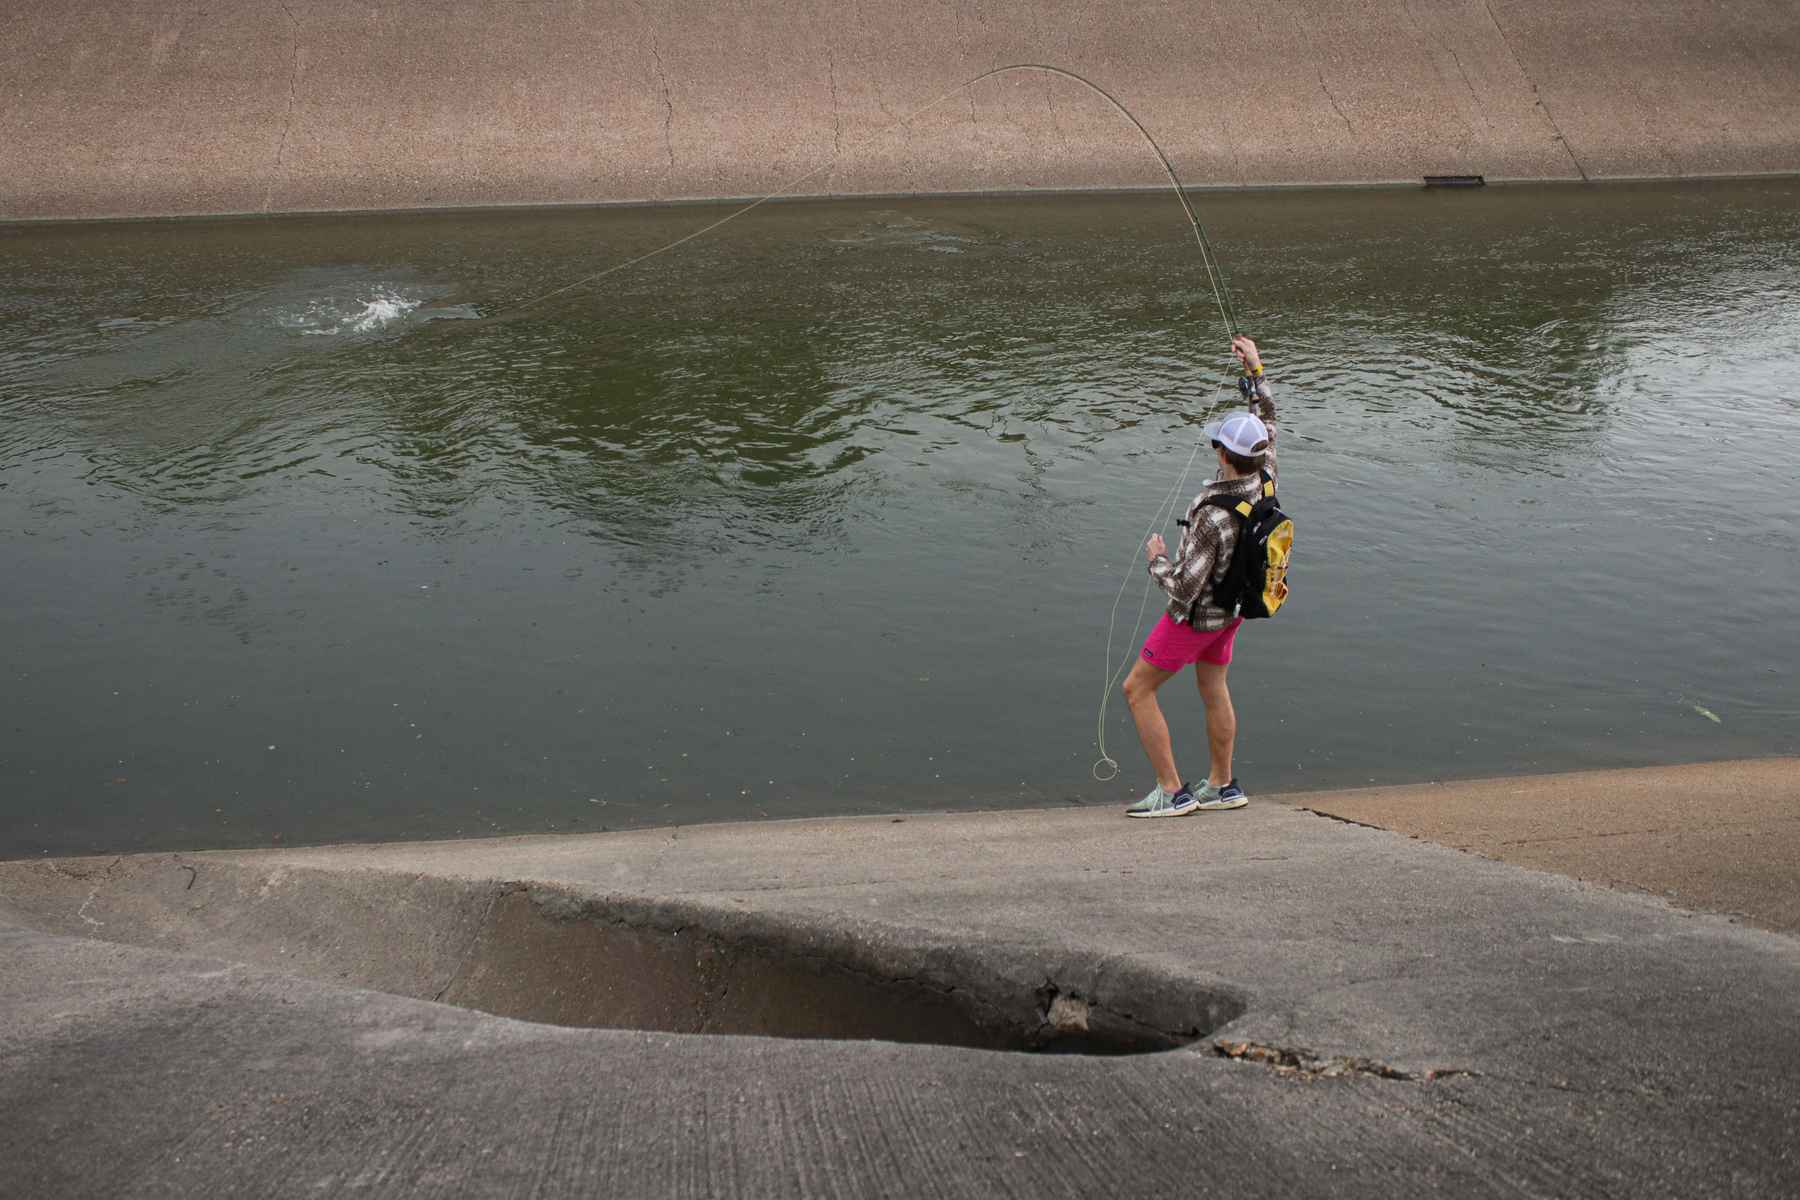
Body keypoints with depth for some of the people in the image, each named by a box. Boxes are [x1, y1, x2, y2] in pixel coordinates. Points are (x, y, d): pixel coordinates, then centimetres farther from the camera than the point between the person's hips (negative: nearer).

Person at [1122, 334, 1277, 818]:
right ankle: (1222, 786, 32)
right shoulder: (1265, 480, -15)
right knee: (1213, 690, 21)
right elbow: (1267, 423, 6)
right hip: (1234, 605, 8)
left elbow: (1184, 588, -33)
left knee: (1138, 689, 4)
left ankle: (1172, 792, 5)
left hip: (1196, 616, -8)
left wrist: (1157, 558, -15)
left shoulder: (1214, 517, -37)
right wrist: (1256, 369, 10)